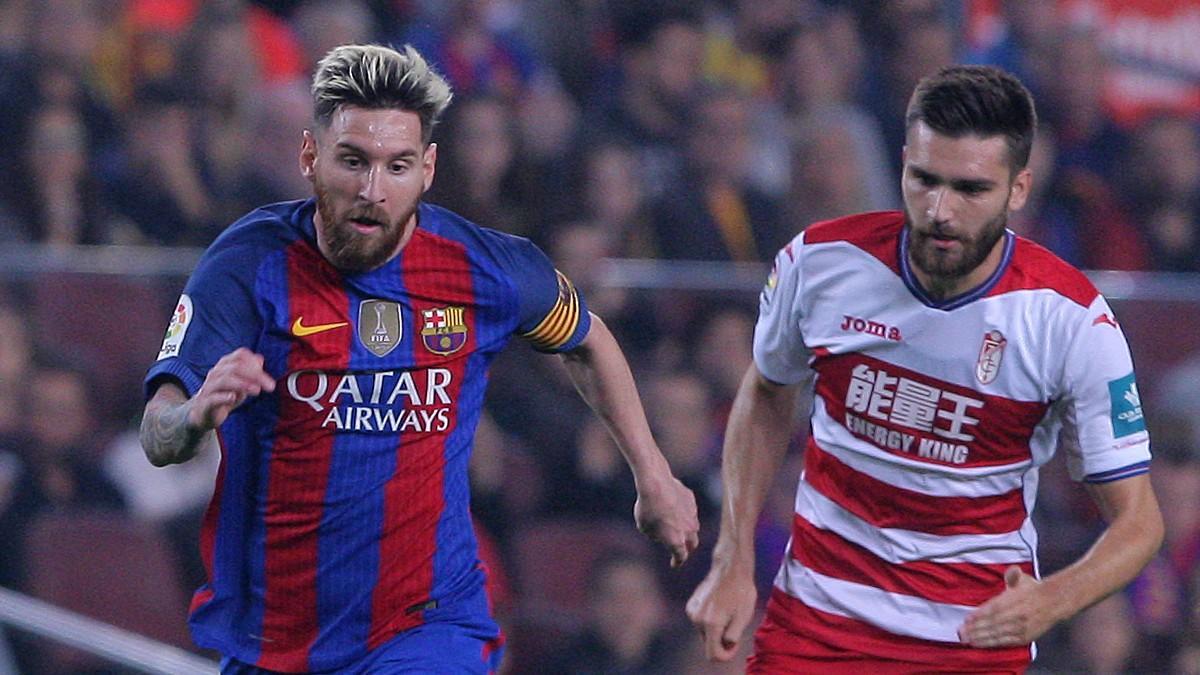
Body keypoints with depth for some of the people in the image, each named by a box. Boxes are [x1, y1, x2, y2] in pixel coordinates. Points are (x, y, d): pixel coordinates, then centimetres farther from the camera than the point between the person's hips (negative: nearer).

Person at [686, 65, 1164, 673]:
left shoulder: (1071, 320, -16)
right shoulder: (818, 261, -10)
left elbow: (1138, 520, -10)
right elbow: (766, 395, 11)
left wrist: (1046, 604, -29)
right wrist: (733, 565, 4)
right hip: (815, 616, 2)